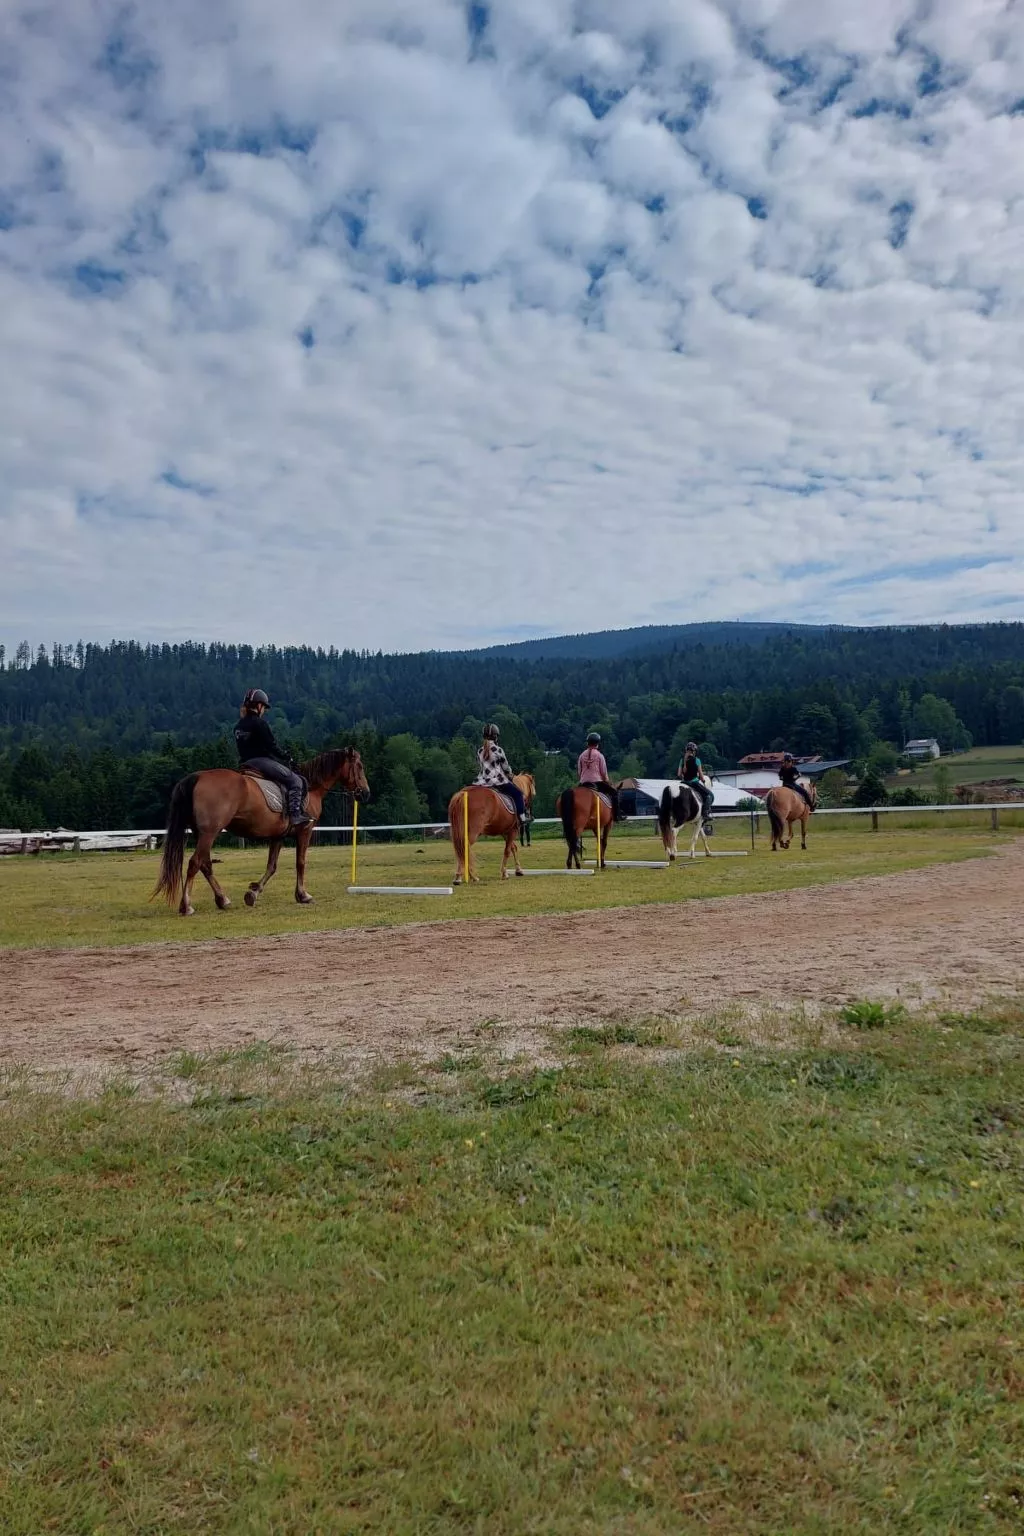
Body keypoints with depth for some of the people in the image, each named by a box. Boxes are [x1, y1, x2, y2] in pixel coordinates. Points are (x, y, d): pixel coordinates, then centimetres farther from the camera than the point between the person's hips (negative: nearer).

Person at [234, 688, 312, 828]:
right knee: (296, 781, -6)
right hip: (263, 761, -9)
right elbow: (272, 747, -12)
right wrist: (287, 758, 2)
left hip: (245, 763, 9)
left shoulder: (239, 726, 14)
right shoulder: (259, 723, -11)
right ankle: (295, 813, -18)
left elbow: (243, 748, 18)